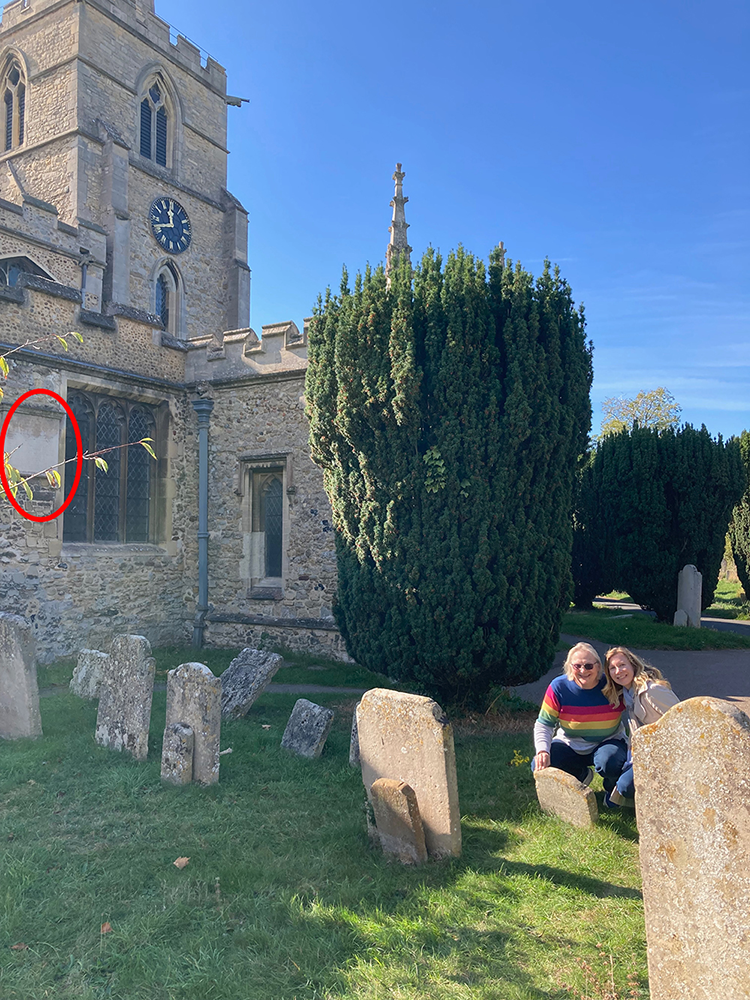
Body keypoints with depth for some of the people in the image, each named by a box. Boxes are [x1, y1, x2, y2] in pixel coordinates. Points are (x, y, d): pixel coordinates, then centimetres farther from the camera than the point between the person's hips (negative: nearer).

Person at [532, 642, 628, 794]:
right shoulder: (559, 687, -15)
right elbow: (543, 724, -10)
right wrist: (542, 751, -28)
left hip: (608, 742, -2)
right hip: (570, 745, 2)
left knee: (609, 763, -35)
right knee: (539, 767, -20)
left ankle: (612, 788, 4)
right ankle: (581, 775, 11)